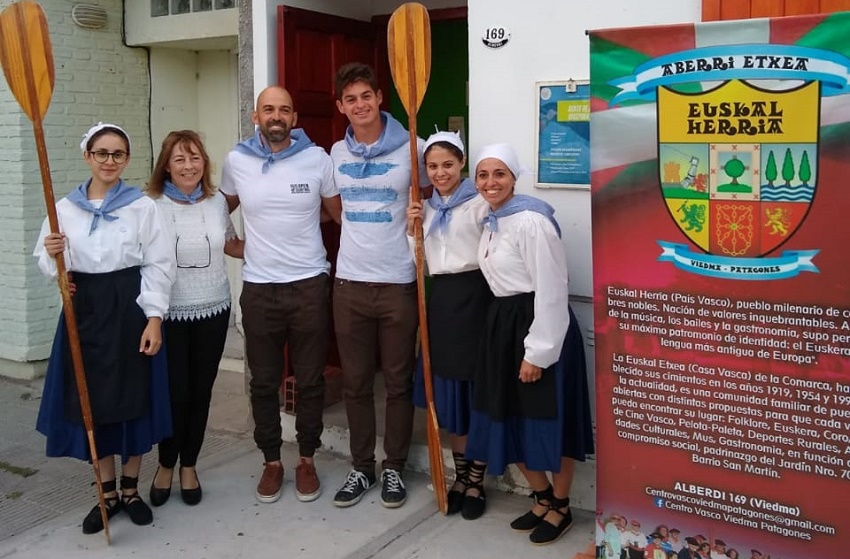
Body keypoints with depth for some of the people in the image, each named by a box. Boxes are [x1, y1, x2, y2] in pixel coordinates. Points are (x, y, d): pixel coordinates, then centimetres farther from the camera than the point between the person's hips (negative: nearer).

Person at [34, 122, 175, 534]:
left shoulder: (143, 206, -3)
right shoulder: (64, 208, 5)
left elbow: (158, 266, -5)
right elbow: (48, 265, 9)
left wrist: (154, 318, -12)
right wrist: (52, 255, -15)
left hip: (130, 308, -2)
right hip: (84, 308, 3)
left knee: (133, 398, 5)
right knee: (91, 400, 7)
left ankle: (131, 490, 23)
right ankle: (107, 493, 23)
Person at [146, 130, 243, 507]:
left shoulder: (217, 201, 2)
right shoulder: (151, 205, -10)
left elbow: (231, 245, 17)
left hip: (213, 311, 3)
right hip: (168, 314, -3)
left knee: (201, 392, 10)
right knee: (174, 394, 1)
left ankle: (189, 466, 29)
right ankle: (166, 466, 26)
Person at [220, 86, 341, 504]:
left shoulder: (316, 158, -2)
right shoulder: (236, 161, 2)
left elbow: (340, 214, 5)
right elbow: (222, 209, 19)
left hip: (309, 285, -1)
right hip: (259, 289, 1)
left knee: (310, 380, 8)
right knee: (264, 382, 9)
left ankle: (307, 460, 23)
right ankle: (271, 461, 25)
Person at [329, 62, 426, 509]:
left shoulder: (409, 148, -4)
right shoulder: (336, 153, 7)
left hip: (399, 282, -3)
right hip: (350, 282, 3)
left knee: (398, 382, 7)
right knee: (355, 382, 10)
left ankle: (394, 468, 21)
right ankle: (361, 467, 23)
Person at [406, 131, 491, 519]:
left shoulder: (480, 203, -5)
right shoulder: (426, 207, 14)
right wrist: (412, 229, 0)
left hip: (474, 296, -6)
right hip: (441, 298, 6)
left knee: (477, 390, 2)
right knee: (448, 392, 11)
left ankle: (476, 483, 16)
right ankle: (460, 477, 26)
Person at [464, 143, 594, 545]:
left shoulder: (531, 220, -17)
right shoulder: (492, 222, 10)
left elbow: (550, 290, -19)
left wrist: (537, 351, -19)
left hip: (539, 324, -9)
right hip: (502, 325, 9)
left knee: (547, 419, 3)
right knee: (509, 418, 13)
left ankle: (560, 508, 23)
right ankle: (542, 498, 32)